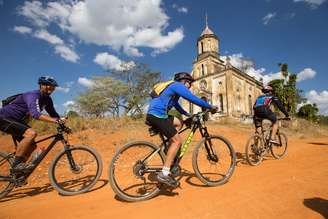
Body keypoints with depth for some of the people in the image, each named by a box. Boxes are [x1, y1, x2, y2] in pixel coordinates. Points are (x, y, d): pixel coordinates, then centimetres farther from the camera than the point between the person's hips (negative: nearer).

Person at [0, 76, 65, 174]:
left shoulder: (47, 99, 1)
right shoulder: (33, 95, -26)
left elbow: (53, 114, 5)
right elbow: (36, 114, -42)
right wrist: (56, 120, -52)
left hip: (17, 121, 9)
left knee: (32, 146, 4)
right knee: (31, 133, -31)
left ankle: (17, 172, 18)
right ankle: (16, 165, -20)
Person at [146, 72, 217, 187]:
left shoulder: (173, 87, 28)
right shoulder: (178, 85, -2)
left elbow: (176, 105, 38)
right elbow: (194, 99, -10)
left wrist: (188, 115, 33)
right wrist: (211, 107, 1)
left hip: (153, 114, 10)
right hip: (157, 115, -10)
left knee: (178, 123, 23)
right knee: (177, 141, -9)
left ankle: (169, 150, 17)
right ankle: (164, 173, -10)